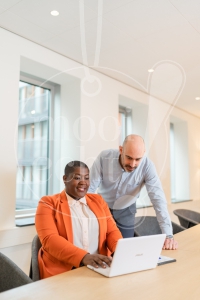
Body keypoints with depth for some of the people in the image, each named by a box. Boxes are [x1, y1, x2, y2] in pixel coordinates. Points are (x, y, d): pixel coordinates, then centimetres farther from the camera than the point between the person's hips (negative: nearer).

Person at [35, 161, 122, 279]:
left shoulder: (98, 201, 13)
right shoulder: (49, 203, 0)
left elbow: (112, 231, 9)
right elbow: (50, 239, -13)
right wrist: (83, 257, -25)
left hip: (98, 268, 4)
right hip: (62, 272, -3)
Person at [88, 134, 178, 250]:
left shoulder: (147, 166, -27)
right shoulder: (104, 157, -27)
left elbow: (158, 199, -30)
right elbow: (89, 189, -22)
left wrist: (168, 234, -35)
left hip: (126, 211, 0)